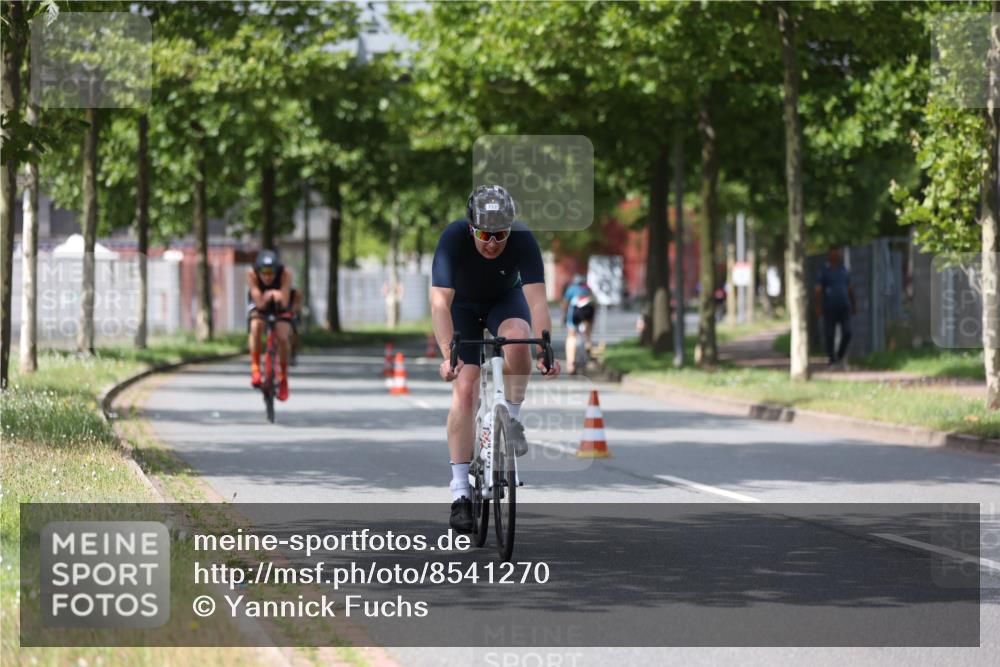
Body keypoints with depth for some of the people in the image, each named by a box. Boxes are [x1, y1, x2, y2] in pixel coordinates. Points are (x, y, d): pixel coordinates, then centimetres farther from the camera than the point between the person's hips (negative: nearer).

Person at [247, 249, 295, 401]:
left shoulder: (285, 273, -30)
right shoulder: (251, 273, -29)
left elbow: (285, 303, -33)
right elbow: (259, 303, -31)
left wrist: (278, 296, -52)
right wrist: (266, 297, -48)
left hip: (280, 308, 0)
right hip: (259, 307, 0)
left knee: (282, 338, -23)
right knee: (256, 327, -33)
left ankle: (283, 378, -2)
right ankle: (255, 368, -20)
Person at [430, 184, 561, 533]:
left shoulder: (523, 240, -30)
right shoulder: (453, 238, -33)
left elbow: (537, 299, -36)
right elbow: (440, 302, -38)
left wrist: (543, 349, -50)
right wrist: (448, 355, -50)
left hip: (505, 299, 1)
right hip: (462, 303, -1)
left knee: (517, 337, -34)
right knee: (464, 388, -14)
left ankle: (513, 419, -10)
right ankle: (460, 491, -12)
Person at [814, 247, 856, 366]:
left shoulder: (844, 270, 12)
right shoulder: (824, 271, -1)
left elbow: (849, 289, 18)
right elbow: (818, 290, -6)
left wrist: (854, 305, 16)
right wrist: (818, 307, -15)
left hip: (844, 307, 3)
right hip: (829, 308, -3)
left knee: (847, 333, -9)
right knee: (830, 335, -1)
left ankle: (840, 355, 10)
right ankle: (832, 358, 10)